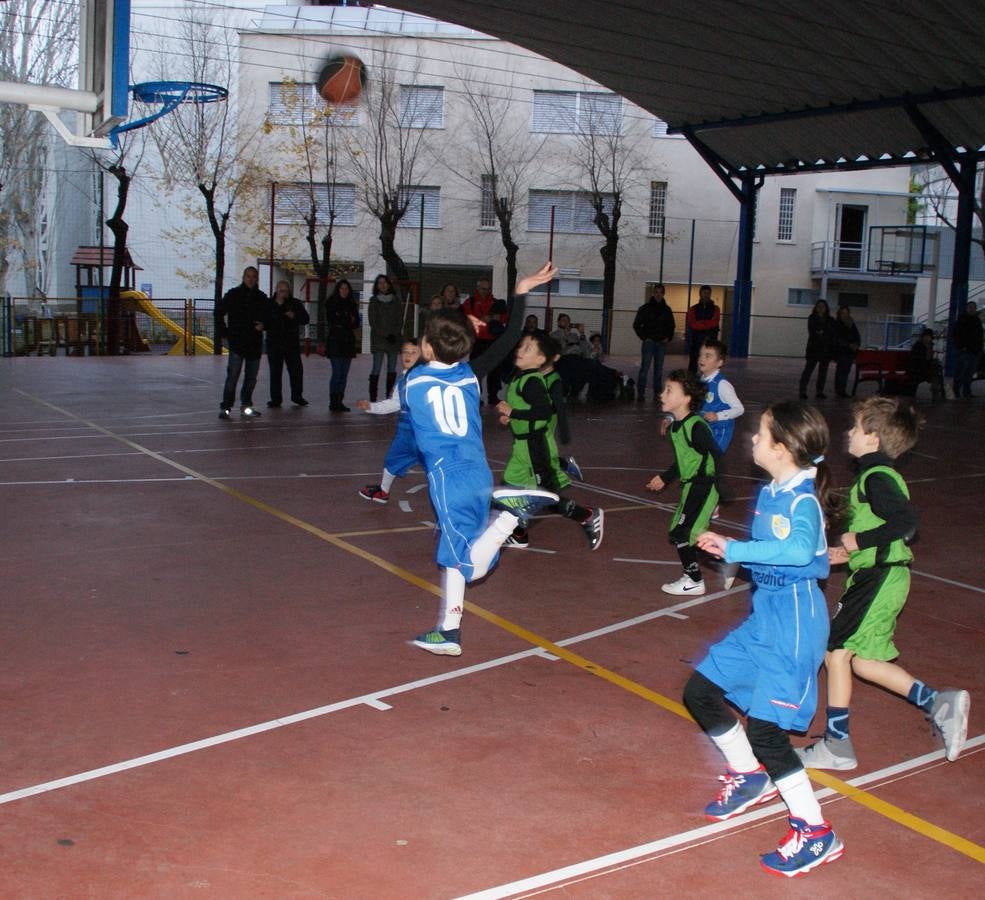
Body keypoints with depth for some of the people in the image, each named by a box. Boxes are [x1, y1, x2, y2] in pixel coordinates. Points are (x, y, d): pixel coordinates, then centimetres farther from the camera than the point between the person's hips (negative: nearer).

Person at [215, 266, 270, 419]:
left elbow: (268, 317, 21)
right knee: (233, 375, -10)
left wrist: (263, 325, 0)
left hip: (255, 342, 5)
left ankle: (246, 406, 20)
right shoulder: (233, 294, -1)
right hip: (237, 342, -5)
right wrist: (223, 331, -2)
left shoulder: (262, 298, 10)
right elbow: (219, 312, 3)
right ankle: (225, 407, -7)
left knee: (251, 377, 10)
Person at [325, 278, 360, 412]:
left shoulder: (352, 304, 14)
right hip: (335, 341, -5)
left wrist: (341, 322, -9)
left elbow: (356, 323, 9)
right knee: (337, 372, -11)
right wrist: (348, 322, -5)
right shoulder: (331, 303, 2)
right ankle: (333, 402, -9)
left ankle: (340, 402, 8)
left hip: (348, 341, 5)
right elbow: (331, 321, -5)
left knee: (344, 374, 4)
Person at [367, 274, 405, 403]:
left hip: (394, 338, 3)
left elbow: (400, 320, 8)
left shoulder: (396, 300, 10)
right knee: (376, 369, -8)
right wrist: (386, 335, -10)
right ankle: (372, 398, -8)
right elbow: (373, 322, -1)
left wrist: (395, 334, -8)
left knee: (392, 369, 2)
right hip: (378, 339, -3)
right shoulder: (374, 301, 4)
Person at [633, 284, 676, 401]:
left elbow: (671, 325, 19)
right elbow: (636, 325, 3)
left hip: (661, 343, 3)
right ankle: (640, 393, -6)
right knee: (645, 368, -8)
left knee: (659, 369, 6)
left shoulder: (666, 309, 10)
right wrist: (644, 337, -6)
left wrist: (669, 337, 4)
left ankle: (657, 393, 10)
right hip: (649, 342, -3)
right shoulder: (645, 308, 1)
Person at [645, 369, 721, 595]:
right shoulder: (675, 427, 6)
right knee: (681, 533, 14)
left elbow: (718, 458, -21)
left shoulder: (696, 427, -22)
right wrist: (665, 478, 28)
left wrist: (719, 495, -20)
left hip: (703, 486, -9)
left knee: (680, 534, -4)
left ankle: (693, 581, 11)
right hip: (690, 486, 9)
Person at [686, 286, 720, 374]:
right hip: (696, 340, 0)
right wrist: (708, 323, -10)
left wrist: (700, 323, -12)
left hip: (711, 340, 0)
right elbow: (692, 324, -8)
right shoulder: (693, 309, 7)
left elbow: (715, 322, -8)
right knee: (693, 363, 2)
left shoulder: (715, 309, 9)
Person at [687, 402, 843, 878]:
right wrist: (728, 548, 9)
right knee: (700, 691, 15)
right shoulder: (770, 494, 5)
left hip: (794, 624, -9)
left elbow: (800, 549, -43)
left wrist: (734, 549, -37)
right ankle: (750, 776, 36)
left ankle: (815, 834, 6)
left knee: (764, 729, -10)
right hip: (764, 616, 10)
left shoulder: (803, 501, -21)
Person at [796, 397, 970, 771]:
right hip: (880, 576, 10)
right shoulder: (881, 475, 14)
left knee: (836, 651, -2)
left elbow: (906, 521, -30)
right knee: (862, 659, 13)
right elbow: (899, 523, 20)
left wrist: (858, 540, -21)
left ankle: (836, 745, 7)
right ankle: (937, 702, 11)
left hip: (878, 581, -10)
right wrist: (850, 552, 17)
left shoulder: (875, 478, -17)